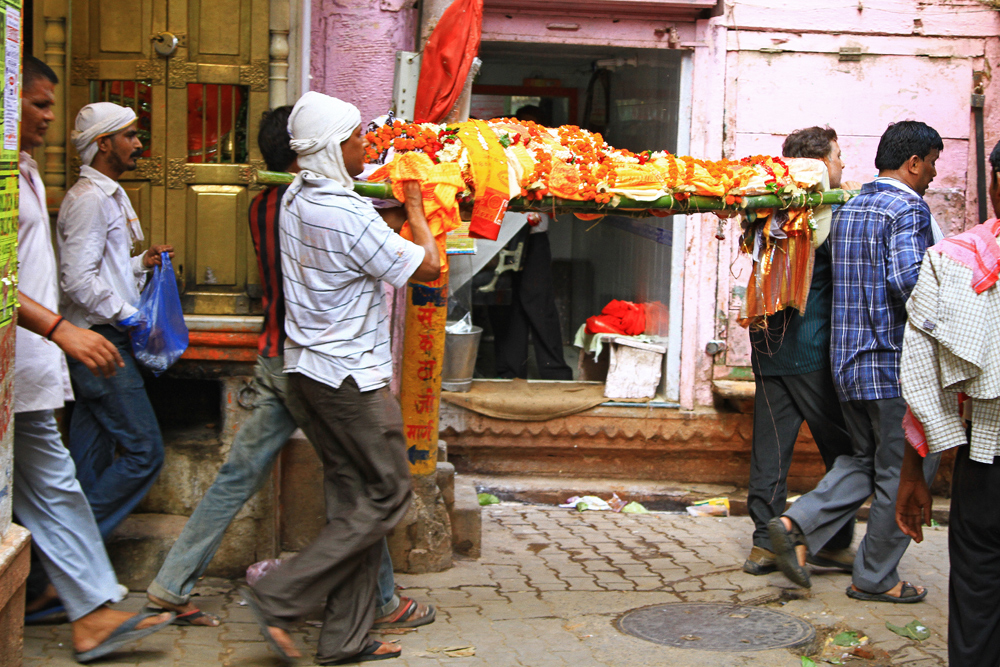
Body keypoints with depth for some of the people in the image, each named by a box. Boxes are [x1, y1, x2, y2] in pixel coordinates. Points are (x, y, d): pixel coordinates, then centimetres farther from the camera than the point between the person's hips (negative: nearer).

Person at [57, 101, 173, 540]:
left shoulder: (110, 195, 19)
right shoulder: (89, 199, -14)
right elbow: (78, 280, -21)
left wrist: (142, 263, 10)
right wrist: (130, 316, -15)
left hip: (104, 339, 10)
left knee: (93, 457, 12)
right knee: (144, 452, -10)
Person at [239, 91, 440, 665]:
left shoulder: (296, 197, 7)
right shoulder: (350, 216, -21)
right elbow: (427, 267, -12)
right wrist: (414, 208, 3)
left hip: (309, 370, 9)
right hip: (352, 379, -9)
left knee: (356, 498, 13)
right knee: (387, 496, 2)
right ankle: (280, 599, -2)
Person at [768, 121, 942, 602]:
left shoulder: (847, 209, 15)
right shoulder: (908, 209, -12)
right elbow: (907, 279, -26)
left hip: (848, 359, 8)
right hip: (895, 363, -8)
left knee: (867, 459, 19)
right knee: (905, 471, 5)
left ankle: (797, 525, 1)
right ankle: (875, 578, 12)